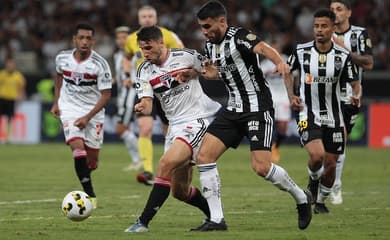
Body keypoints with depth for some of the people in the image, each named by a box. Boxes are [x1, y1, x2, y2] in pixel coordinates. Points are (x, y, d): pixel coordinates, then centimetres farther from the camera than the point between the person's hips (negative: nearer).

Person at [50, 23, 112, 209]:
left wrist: (88, 117, -21)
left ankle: (85, 175, 40)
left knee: (92, 159, 3)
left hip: (93, 112, -1)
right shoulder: (62, 58, -5)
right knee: (78, 148, -21)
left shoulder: (100, 64, -16)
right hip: (69, 109, 1)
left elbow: (106, 95, -13)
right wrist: (56, 102, 13)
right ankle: (90, 195, -20)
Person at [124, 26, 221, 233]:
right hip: (176, 125, 7)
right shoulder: (144, 71, 3)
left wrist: (190, 73, -12)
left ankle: (143, 222, -23)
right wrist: (141, 107, -30)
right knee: (179, 190, 7)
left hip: (199, 119, -7)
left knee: (166, 164, -25)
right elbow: (147, 104, -6)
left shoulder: (185, 56, -8)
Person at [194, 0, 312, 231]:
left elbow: (263, 47, -37)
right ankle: (216, 219, -2)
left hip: (258, 108, -8)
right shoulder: (211, 45, 9)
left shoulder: (239, 37, -16)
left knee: (261, 167, -16)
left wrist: (280, 62, -58)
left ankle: (301, 198, 11)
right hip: (233, 109, 8)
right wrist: (211, 73, 6)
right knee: (204, 156, -5)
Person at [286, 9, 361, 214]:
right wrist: (292, 96, -1)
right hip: (308, 114, -2)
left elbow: (355, 83, 1)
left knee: (330, 164, 5)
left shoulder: (343, 56, -6)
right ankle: (313, 181, 10)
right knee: (317, 154, -24)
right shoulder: (301, 51, -6)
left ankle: (320, 201, 30)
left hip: (333, 117, 2)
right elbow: (287, 71, 12)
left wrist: (356, 95, -22)